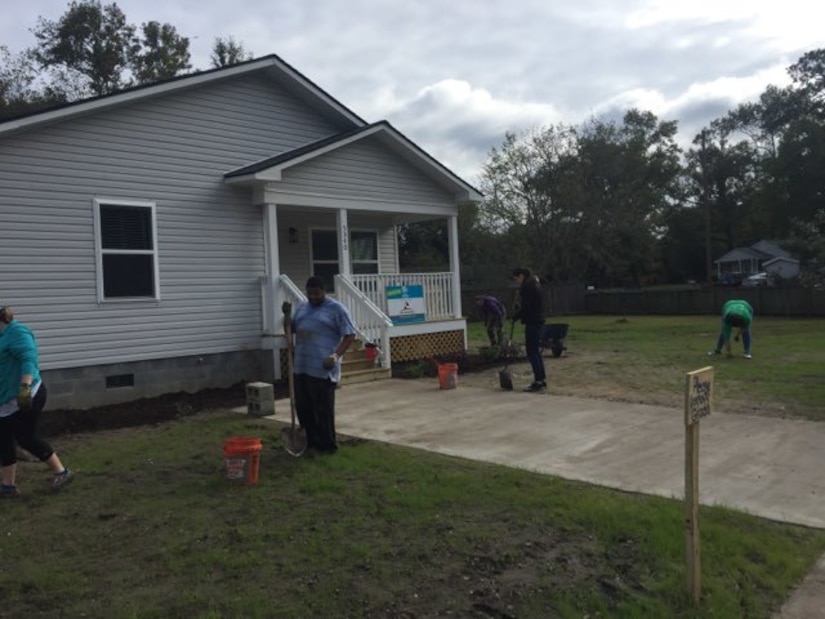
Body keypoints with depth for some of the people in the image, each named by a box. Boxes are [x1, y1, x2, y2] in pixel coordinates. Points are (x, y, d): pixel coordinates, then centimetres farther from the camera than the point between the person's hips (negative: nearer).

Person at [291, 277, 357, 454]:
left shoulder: (337, 309, -6)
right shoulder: (301, 307, 16)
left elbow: (350, 335, -9)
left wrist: (336, 355, -20)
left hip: (323, 369, -7)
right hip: (300, 367, 7)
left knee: (323, 409, -2)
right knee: (303, 408, 13)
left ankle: (328, 445, 11)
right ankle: (311, 441, 28)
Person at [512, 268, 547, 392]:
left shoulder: (527, 286, -14)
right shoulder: (534, 285, 17)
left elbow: (526, 306, -18)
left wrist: (517, 315, -3)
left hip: (532, 322, -10)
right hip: (538, 320, 10)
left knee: (532, 352, -7)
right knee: (536, 351, 14)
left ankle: (538, 381, -7)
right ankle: (542, 380, 18)